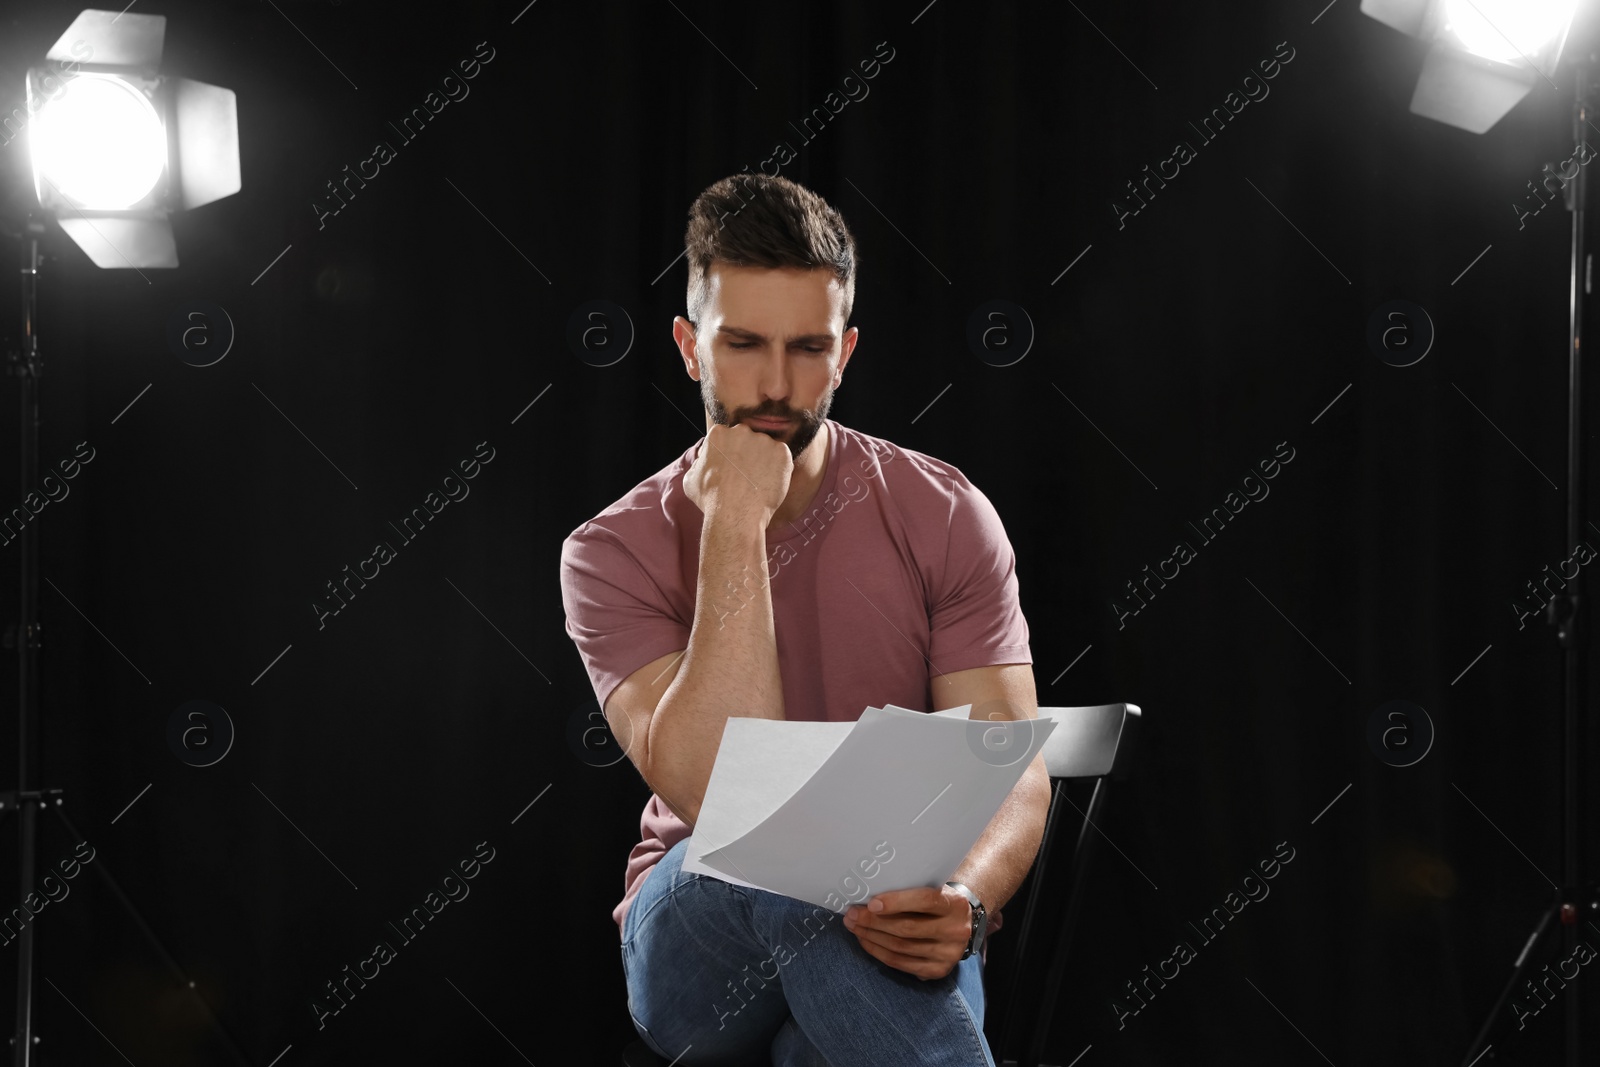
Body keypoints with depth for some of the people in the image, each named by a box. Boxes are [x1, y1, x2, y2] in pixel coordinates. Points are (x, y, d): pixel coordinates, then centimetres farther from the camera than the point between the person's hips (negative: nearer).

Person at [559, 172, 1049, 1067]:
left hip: (889, 933, -1)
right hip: (691, 951, 1)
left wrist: (965, 902, -31)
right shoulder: (615, 552, -4)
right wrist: (736, 522, -19)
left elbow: (1013, 772, -8)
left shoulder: (943, 517, 0)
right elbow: (715, 798, -19)